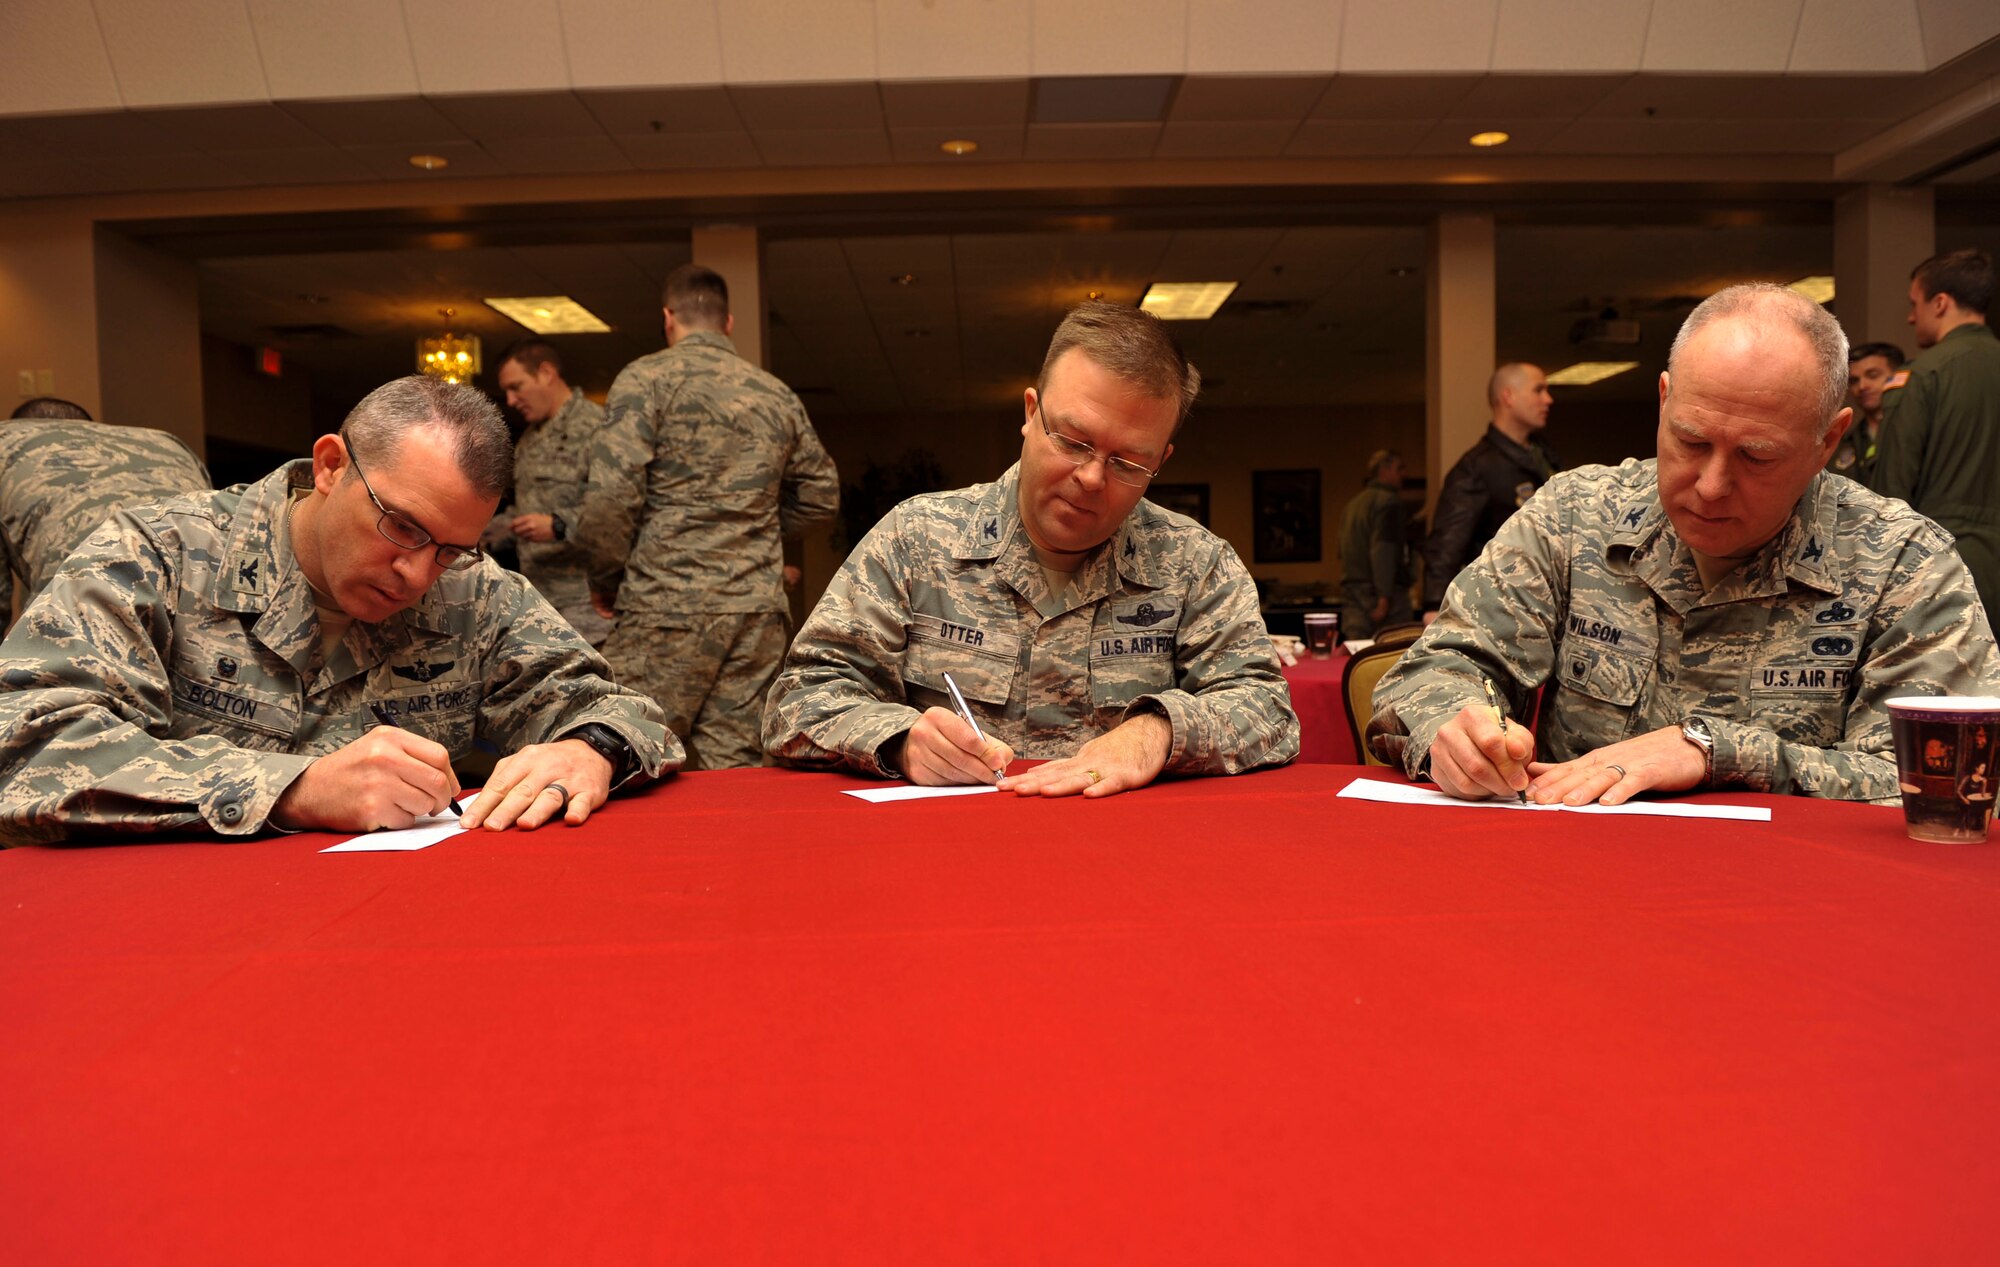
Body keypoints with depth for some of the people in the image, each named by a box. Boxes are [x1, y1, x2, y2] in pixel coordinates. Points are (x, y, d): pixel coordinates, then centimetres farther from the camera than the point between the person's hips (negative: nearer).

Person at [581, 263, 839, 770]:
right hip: (758, 609, 5)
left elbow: (612, 493, -10)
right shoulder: (777, 395, 14)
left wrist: (605, 577, 3)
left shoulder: (647, 377, -1)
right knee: (736, 767, 7)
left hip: (668, 603, -5)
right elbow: (822, 495, 20)